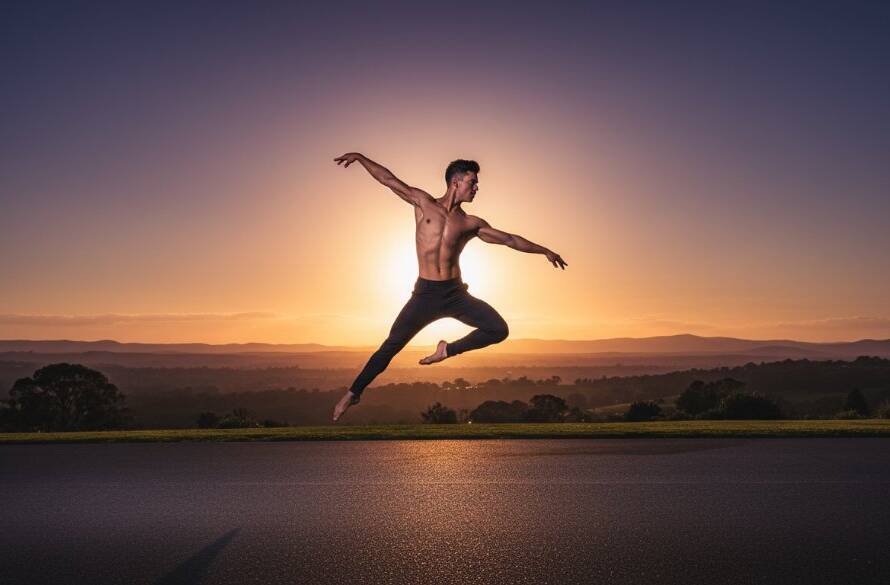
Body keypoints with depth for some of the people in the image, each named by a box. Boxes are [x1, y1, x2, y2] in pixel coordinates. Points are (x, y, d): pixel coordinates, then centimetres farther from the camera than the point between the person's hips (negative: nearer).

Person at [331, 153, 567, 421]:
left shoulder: (470, 224, 8)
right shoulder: (423, 203, 4)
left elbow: (510, 239, 14)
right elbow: (388, 179, 4)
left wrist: (544, 251, 18)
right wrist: (361, 157, -3)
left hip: (456, 294, 2)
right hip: (425, 294, -2)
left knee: (499, 330, -13)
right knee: (391, 346, -2)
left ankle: (448, 350, 8)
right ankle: (353, 392, 15)